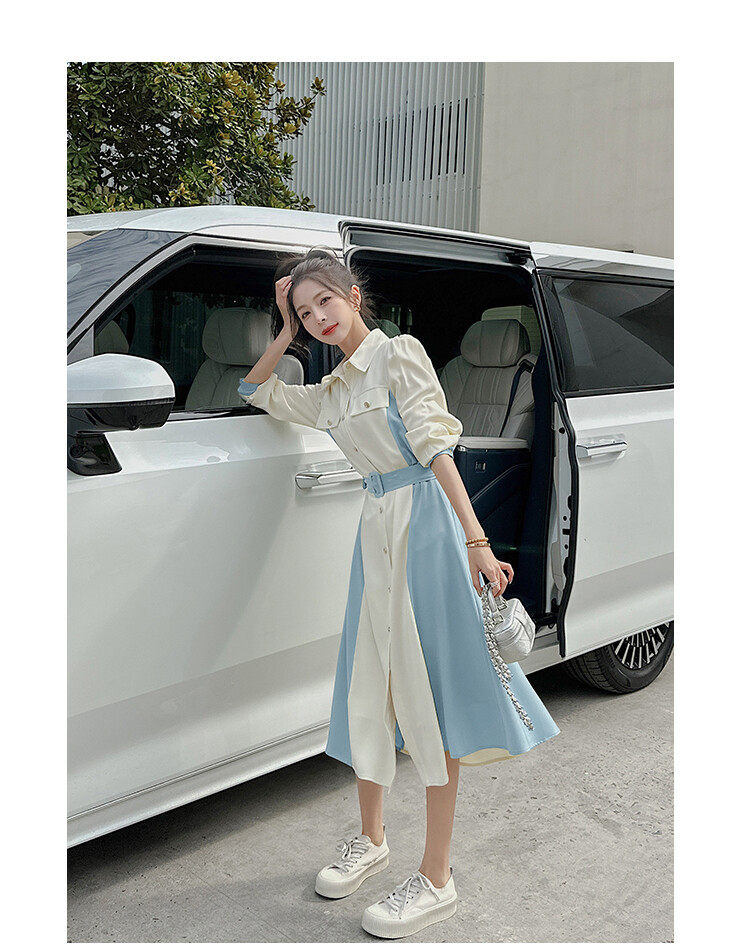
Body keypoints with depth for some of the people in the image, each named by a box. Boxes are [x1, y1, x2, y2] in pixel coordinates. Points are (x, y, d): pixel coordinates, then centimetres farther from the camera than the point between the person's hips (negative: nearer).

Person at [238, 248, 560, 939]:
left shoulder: (398, 352, -4)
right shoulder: (333, 391, 18)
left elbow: (434, 442, -14)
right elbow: (258, 393, 31)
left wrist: (475, 539, -22)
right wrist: (285, 336, 16)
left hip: (425, 518, -7)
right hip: (376, 526, 8)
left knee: (428, 691, -4)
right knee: (369, 687, 13)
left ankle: (437, 879, 5)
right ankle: (371, 840, 32)